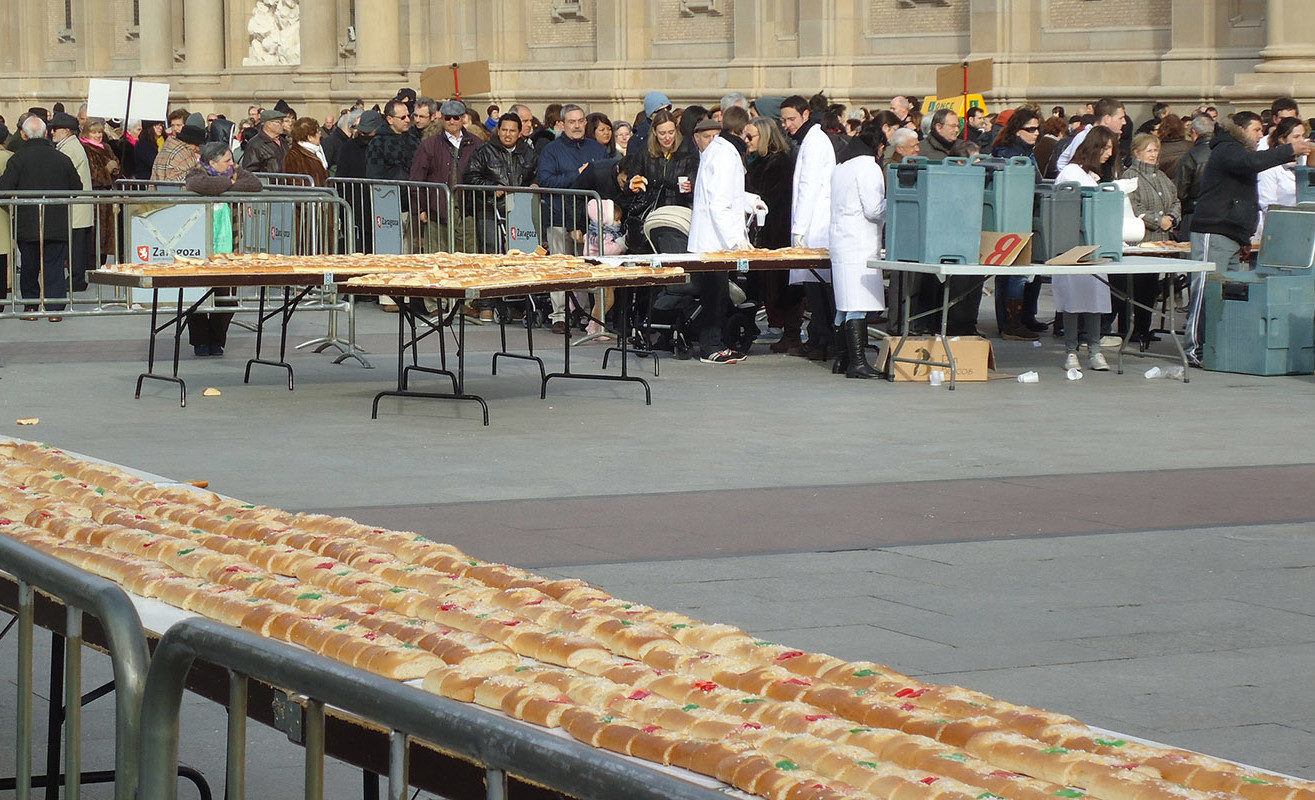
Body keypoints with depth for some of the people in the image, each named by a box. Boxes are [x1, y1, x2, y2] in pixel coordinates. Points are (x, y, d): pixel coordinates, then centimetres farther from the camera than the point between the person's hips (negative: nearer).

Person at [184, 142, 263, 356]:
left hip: (224, 245, 4)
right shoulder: (196, 174, -4)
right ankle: (200, 341, 12)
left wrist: (226, 187, -11)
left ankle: (217, 342, 11)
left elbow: (255, 184, -2)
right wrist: (229, 182, -16)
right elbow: (200, 184, -29)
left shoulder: (232, 172, 10)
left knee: (223, 296, -2)